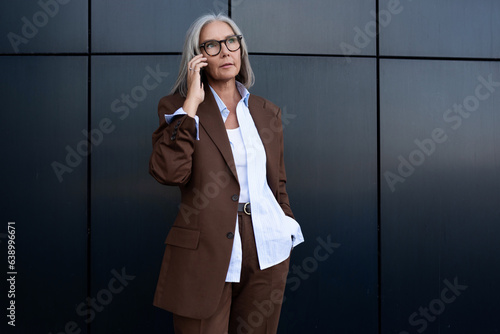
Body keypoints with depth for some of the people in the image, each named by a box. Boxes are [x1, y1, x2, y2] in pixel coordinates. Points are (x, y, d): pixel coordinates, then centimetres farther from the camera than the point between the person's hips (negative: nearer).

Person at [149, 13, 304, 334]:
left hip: (266, 251, 4)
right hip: (204, 256, -3)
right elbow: (168, 172, -18)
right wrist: (192, 102, -15)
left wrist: (287, 231, 10)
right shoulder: (177, 106, -1)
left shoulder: (267, 111, 10)